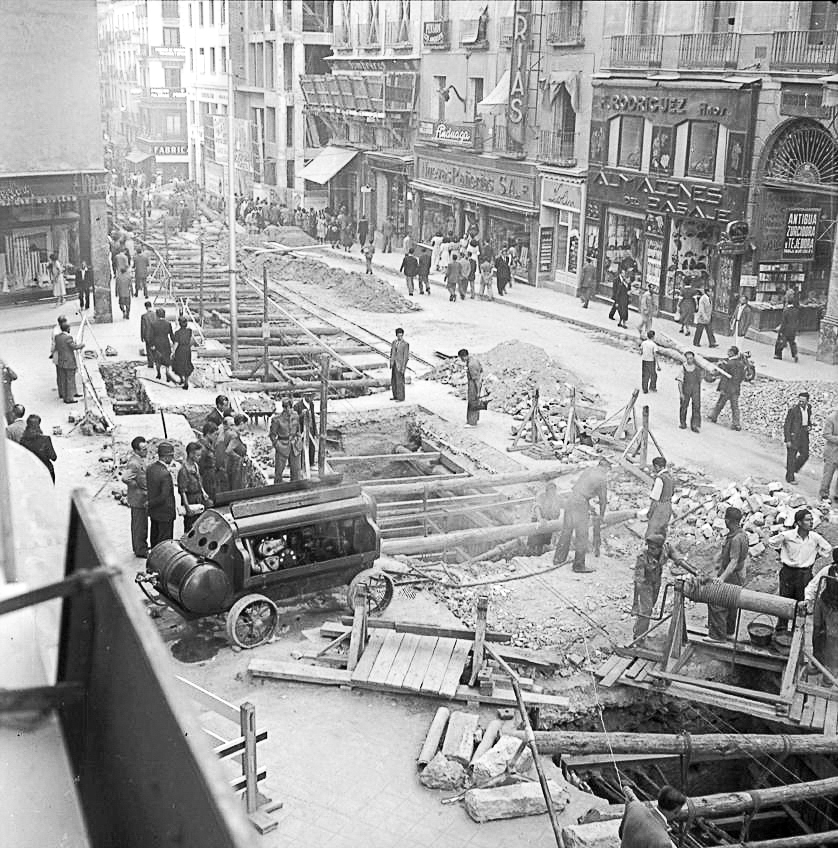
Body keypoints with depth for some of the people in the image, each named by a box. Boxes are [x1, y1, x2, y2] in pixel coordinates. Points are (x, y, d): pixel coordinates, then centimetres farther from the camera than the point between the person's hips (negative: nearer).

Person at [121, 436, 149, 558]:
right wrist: (137, 485, -22)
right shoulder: (134, 463, -27)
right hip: (139, 498, -10)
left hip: (139, 498, 10)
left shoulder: (136, 459, 4)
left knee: (137, 524, 23)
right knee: (140, 525, 3)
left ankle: (138, 546, 37)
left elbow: (125, 473, 17)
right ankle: (141, 551, 14)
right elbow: (125, 478, -36)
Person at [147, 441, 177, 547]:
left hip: (153, 512, 8)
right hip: (164, 513, -8)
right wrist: (150, 504, -11)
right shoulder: (165, 474, -27)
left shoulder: (149, 468, -3)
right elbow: (164, 496, -25)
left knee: (154, 537, 23)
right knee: (164, 541, 6)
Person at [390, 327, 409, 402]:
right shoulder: (394, 342, 8)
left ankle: (401, 397, 6)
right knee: (393, 381, 12)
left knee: (400, 381, -2)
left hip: (400, 364, -7)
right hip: (394, 364, 7)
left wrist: (403, 367, -15)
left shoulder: (405, 344, -12)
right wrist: (391, 363, 12)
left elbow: (406, 356, -12)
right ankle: (395, 396, 22)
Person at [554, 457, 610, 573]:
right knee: (582, 535, 2)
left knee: (566, 530, 18)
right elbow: (603, 499, 3)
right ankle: (579, 565, 8)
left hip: (570, 499, 7)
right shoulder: (603, 478, -5)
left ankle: (558, 558, 27)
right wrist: (601, 515, 21)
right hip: (580, 504, -7)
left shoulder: (588, 470, 13)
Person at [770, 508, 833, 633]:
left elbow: (828, 549, 10)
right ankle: (781, 629, 18)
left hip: (805, 574, 1)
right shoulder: (787, 535, -15)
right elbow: (771, 542, 3)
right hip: (788, 572, -1)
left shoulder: (815, 537, -9)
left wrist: (815, 557, 6)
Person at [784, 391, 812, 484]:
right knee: (791, 457, 2)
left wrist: (809, 426, -1)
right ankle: (790, 478, 14)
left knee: (805, 455, 12)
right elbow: (786, 425, -15)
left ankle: (791, 468, 35)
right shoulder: (793, 410, -19)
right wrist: (788, 440, -17)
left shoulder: (808, 408, 1)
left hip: (804, 434, 6)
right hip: (793, 435, -6)